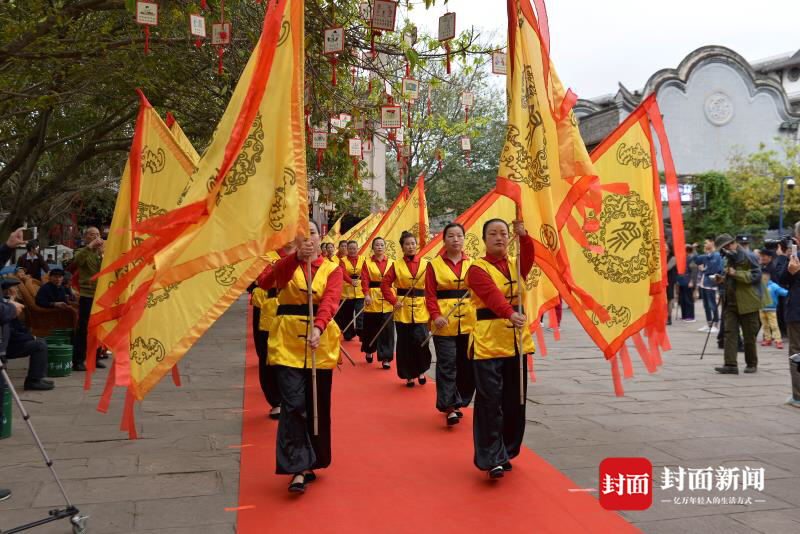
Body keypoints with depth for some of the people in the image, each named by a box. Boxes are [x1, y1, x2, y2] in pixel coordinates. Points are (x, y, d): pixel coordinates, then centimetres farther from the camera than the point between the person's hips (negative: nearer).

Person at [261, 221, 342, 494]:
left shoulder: (332, 270, 6)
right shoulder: (286, 264, 7)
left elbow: (330, 301, -12)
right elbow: (265, 282, -16)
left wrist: (318, 328, -31)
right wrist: (297, 257, -30)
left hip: (320, 342, 1)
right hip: (287, 341, -1)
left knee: (318, 406, 9)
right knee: (293, 404, -10)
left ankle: (311, 462, 28)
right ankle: (298, 469, -5)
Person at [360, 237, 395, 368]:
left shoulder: (391, 263, 7)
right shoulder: (367, 263, 4)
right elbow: (365, 280, -6)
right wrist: (366, 294, -21)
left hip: (388, 301, 0)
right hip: (372, 300, 0)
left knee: (387, 330, -3)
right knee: (370, 328, 12)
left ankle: (386, 358, 1)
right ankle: (368, 351, 36)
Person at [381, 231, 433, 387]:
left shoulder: (425, 264, 3)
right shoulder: (396, 265, 2)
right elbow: (385, 284, 0)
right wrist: (394, 301, -9)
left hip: (421, 310, 0)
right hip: (402, 310, 1)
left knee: (421, 341, -11)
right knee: (405, 344, 6)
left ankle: (421, 371, 15)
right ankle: (409, 376, 22)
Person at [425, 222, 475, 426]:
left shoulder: (472, 264, 10)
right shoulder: (434, 264, 3)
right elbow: (430, 295, -1)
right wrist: (436, 316, -15)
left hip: (469, 322, 3)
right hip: (444, 324, -3)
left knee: (467, 365, 8)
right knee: (447, 365, -6)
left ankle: (458, 402, 25)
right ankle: (449, 406, 1)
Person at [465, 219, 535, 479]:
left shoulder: (516, 264, 13)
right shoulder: (477, 268, -4)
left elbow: (529, 256, -11)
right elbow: (493, 294, -22)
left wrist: (523, 236, -29)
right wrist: (510, 314, -39)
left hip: (517, 341, 5)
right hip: (488, 341, -5)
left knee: (515, 401, 10)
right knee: (490, 401, -8)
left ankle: (505, 452, 25)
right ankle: (491, 459, 0)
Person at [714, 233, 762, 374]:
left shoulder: (747, 256, -10)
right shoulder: (730, 258, 17)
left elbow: (756, 274, -17)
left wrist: (736, 273, -22)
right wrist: (723, 279, 9)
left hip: (747, 303, -7)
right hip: (731, 303, 7)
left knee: (749, 335, 5)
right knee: (730, 332, -3)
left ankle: (752, 364, 21)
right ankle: (730, 364, -5)